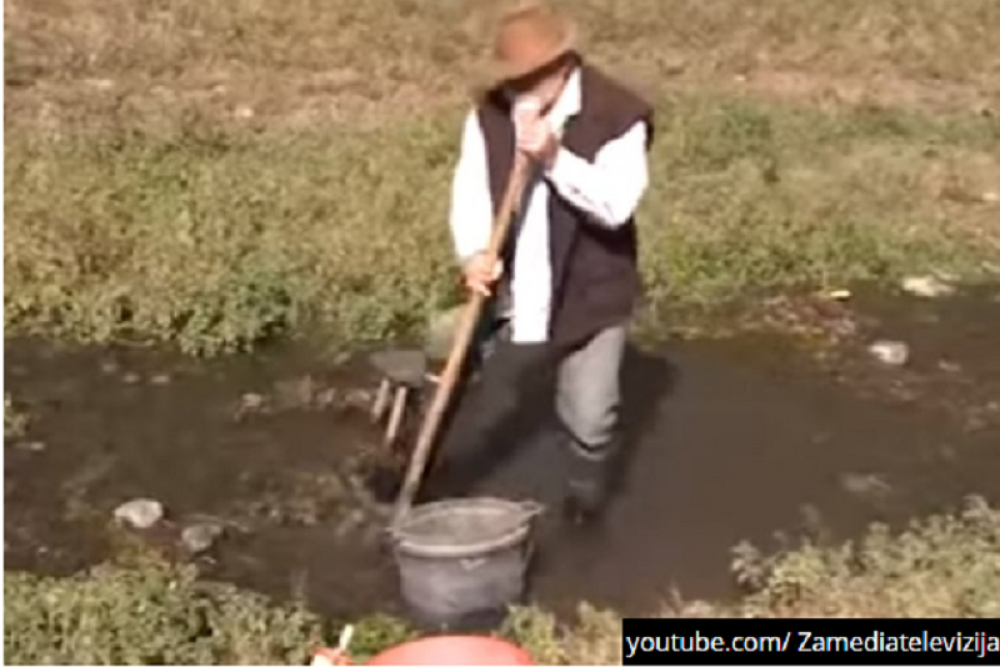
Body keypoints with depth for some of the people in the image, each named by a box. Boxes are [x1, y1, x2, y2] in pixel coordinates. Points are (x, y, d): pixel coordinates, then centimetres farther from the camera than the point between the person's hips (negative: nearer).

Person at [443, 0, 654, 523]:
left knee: (590, 421, 4)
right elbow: (470, 190, -6)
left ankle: (584, 506, 32)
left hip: (592, 299, -3)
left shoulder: (618, 116, -16)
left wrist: (556, 160, -36)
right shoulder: (489, 113, -2)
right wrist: (474, 253, -24)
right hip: (512, 299, 3)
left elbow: (616, 205, -25)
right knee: (476, 409, 17)